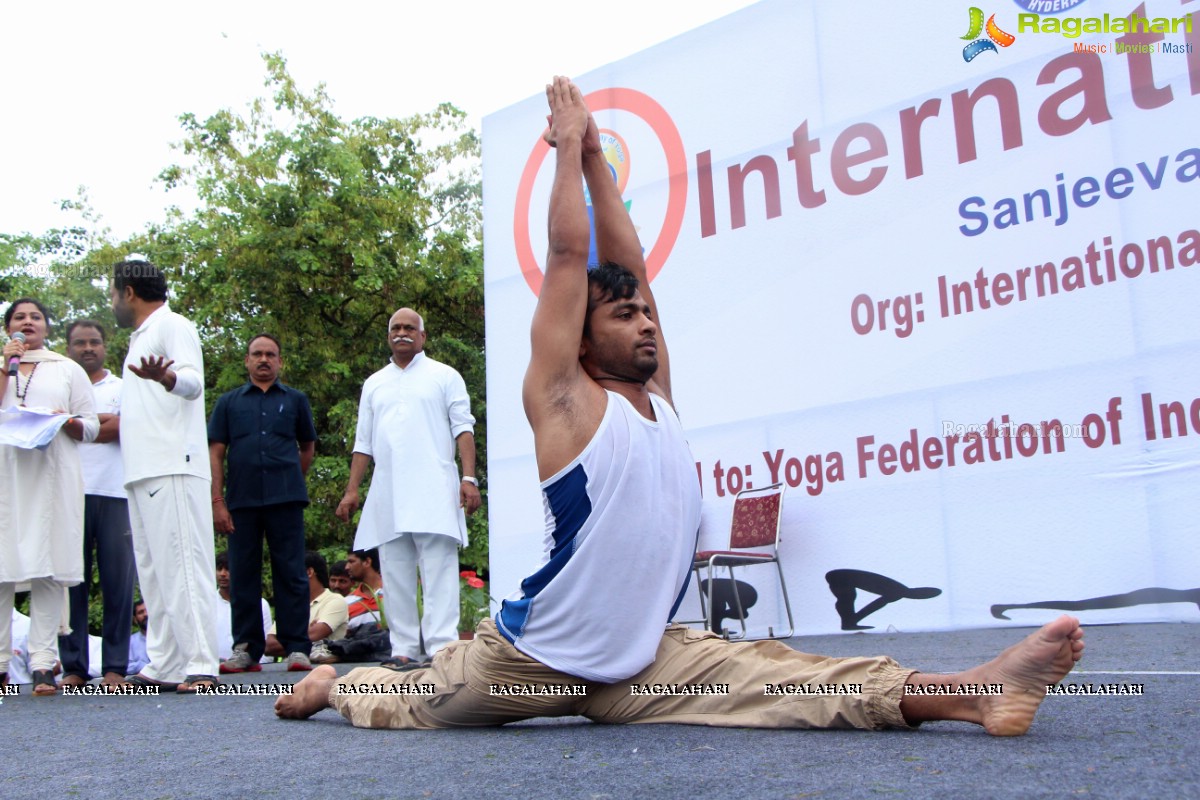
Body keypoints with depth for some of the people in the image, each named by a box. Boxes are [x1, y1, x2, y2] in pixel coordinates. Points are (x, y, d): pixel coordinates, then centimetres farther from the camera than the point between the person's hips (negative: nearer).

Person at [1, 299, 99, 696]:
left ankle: (43, 663, -11)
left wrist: (66, 420, -7)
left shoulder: (68, 370, 19)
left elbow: (92, 426, 13)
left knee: (48, 566, -9)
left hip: (51, 473, -1)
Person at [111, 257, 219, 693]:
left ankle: (200, 664, -14)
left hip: (173, 469, -10)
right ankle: (164, 665, 14)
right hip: (142, 472, 10)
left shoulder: (172, 327, -3)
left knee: (183, 564, -13)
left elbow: (193, 382, -21)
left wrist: (166, 377, -41)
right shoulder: (140, 338, 25)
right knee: (154, 572, 10)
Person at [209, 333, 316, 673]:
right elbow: (215, 453, 7)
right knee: (243, 576, 5)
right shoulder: (229, 402, 12)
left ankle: (296, 647, 1)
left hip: (285, 500, -1)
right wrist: (217, 500, -2)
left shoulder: (295, 400, 13)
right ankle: (245, 648, 13)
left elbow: (307, 446, 22)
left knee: (291, 574, -2)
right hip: (241, 501, 1)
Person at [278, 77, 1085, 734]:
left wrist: (596, 158, 9)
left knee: (777, 678, -15)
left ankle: (968, 692, -29)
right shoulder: (563, 396, -10)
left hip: (638, 658, 6)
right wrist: (569, 146, -3)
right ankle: (332, 683, 44)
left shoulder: (656, 390, 7)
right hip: (529, 660, -5)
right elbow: (569, 255, -14)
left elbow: (627, 263, 5)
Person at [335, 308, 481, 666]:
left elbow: (463, 429, 2)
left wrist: (469, 478, -10)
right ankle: (403, 649, 7)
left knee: (439, 570, -8)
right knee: (395, 575, 3)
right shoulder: (374, 384, 21)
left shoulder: (444, 376, 10)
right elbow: (363, 443, 19)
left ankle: (442, 647, -11)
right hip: (386, 495, 4)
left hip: (434, 491, -4)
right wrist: (351, 489, 10)